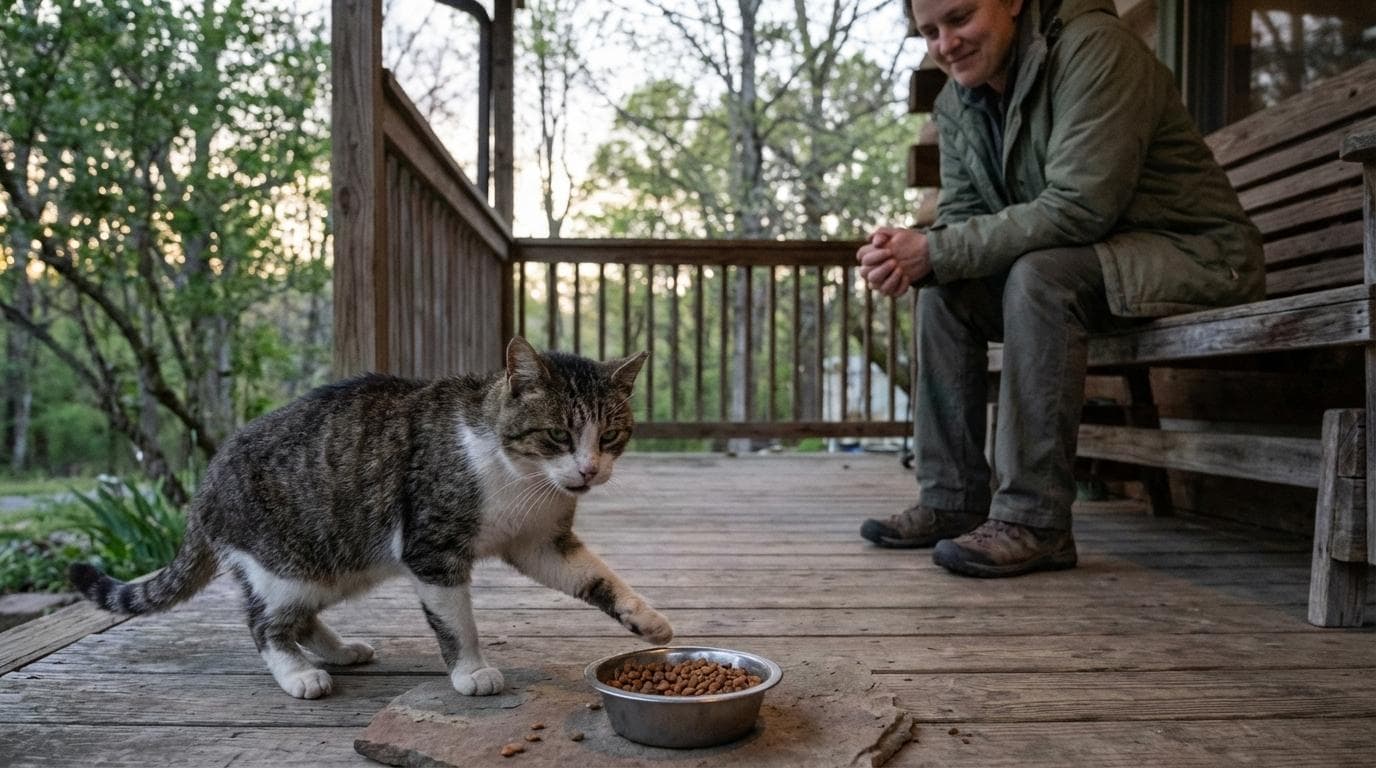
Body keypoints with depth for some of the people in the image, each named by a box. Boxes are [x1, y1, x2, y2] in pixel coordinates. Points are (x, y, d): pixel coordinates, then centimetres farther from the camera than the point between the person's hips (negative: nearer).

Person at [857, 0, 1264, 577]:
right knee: (944, 291, -7)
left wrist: (934, 252, -29)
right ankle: (952, 502, -3)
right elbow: (959, 218, 3)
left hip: (1193, 254, -8)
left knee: (1040, 276, -33)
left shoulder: (1094, 47, -20)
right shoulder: (957, 101, 5)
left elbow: (1078, 207, -29)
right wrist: (911, 256, -21)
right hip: (1083, 263, 8)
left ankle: (1034, 520, -28)